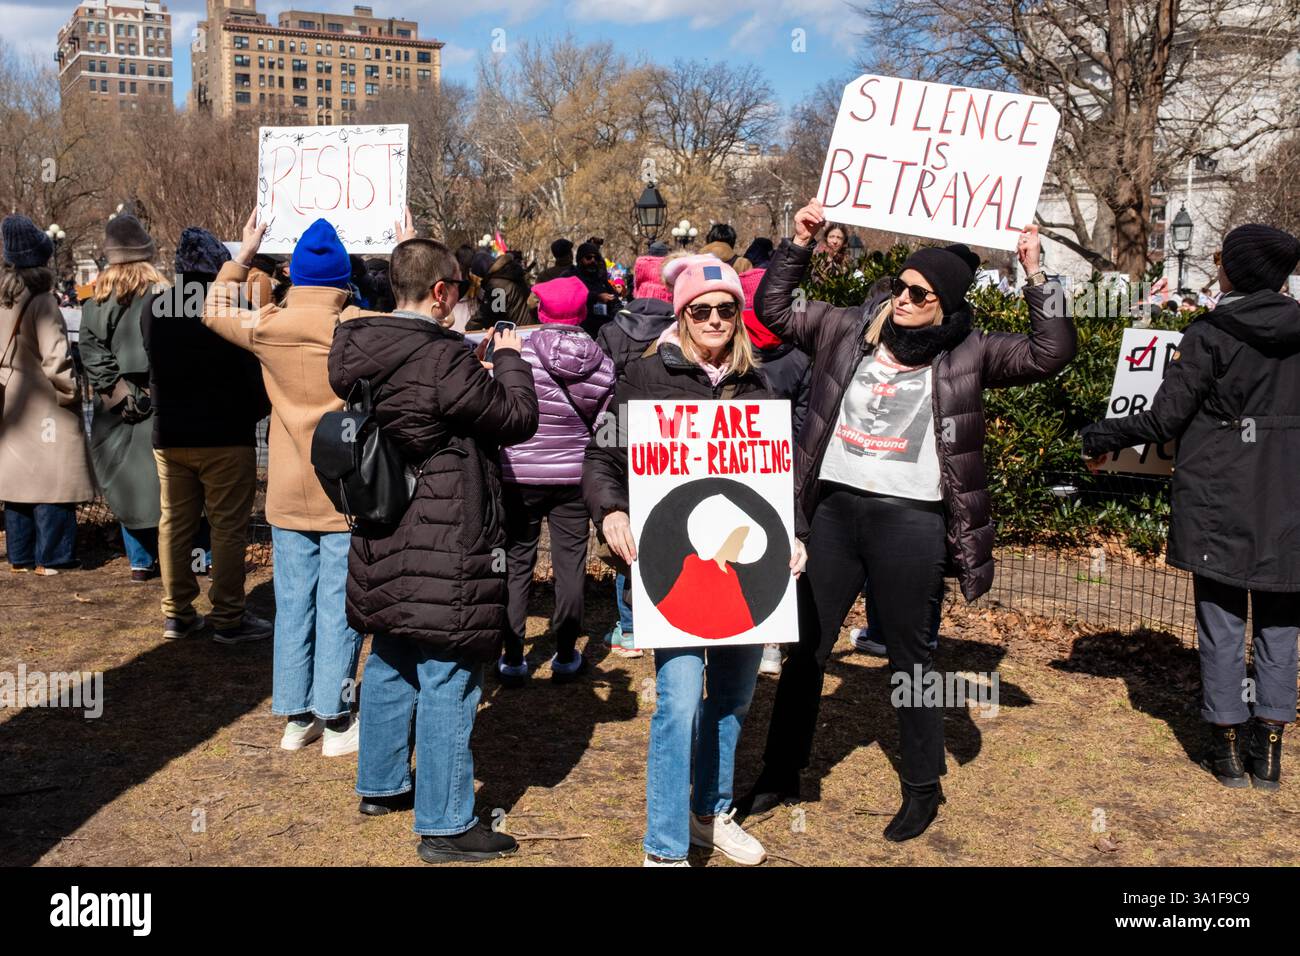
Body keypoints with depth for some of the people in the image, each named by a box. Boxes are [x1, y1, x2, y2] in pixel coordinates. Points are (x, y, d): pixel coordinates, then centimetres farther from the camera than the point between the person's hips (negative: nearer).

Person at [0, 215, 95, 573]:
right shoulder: (42, 303, -16)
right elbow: (55, 359, -19)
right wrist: (72, 392, -7)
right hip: (45, 405, -7)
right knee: (52, 479, -1)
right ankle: (52, 557, 2)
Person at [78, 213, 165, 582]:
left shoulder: (97, 296, 4)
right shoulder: (159, 292, -8)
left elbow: (89, 348, -3)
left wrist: (116, 389, -5)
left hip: (117, 403, 4)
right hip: (155, 399, -4)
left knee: (125, 480, 10)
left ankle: (140, 561, 14)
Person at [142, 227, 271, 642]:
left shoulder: (153, 310, 1)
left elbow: (153, 367, 12)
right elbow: (256, 374, -10)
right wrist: (255, 413, 6)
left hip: (169, 436, 5)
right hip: (226, 437, -5)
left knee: (174, 524, 13)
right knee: (228, 527, 2)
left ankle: (177, 614, 19)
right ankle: (228, 617, 6)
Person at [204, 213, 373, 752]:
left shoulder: (266, 328, -2)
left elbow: (214, 311, 19)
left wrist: (244, 253, 28)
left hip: (288, 494, 3)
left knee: (293, 604, 11)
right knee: (338, 606, 2)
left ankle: (297, 717, 20)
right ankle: (335, 721, 9)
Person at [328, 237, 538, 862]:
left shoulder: (363, 351, 3)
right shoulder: (443, 359, -22)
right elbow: (518, 418, -13)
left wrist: (482, 360, 10)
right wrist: (509, 358, 4)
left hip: (384, 542, 9)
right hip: (444, 549, -9)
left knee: (391, 664, 22)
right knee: (447, 682, -1)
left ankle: (381, 785, 39)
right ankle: (445, 825, 8)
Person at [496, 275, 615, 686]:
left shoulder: (518, 353, -14)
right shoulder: (601, 364, -4)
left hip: (519, 474, -2)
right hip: (574, 475, 2)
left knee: (517, 563, 8)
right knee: (570, 562, 10)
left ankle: (512, 657, 13)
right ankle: (566, 655, 18)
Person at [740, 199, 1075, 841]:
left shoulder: (966, 354, -1)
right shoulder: (849, 329, 8)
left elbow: (1051, 354, -8)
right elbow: (774, 308, 14)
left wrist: (1036, 276, -13)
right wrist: (800, 243, 6)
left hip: (911, 521, -3)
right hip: (833, 508, 4)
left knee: (909, 656, 8)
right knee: (805, 647, 12)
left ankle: (923, 787, 25)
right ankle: (781, 773, 27)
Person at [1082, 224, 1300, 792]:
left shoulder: (1209, 335, -9)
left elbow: (1163, 419, -9)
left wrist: (1105, 439, 6)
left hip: (1218, 502, -3)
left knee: (1221, 625, 6)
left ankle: (1228, 751, 12)